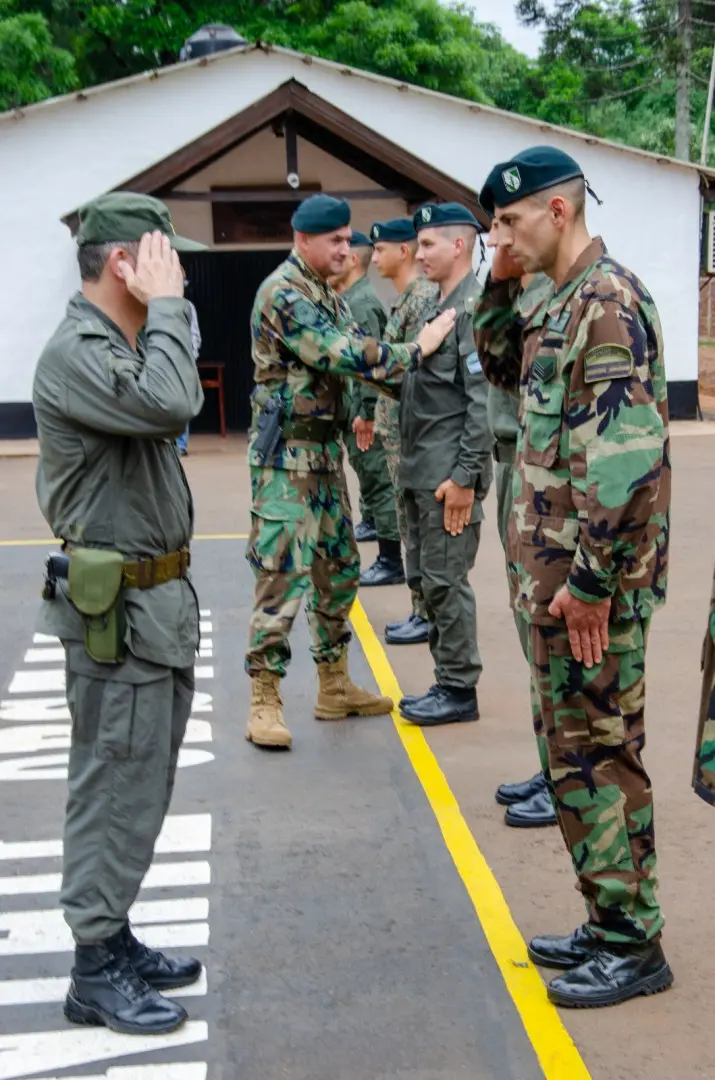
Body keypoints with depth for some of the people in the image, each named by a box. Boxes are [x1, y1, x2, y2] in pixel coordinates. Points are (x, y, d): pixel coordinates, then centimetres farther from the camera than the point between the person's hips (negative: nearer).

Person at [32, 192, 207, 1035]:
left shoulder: (125, 344, 14)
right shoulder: (75, 353, -17)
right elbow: (173, 404, -33)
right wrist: (166, 306, -19)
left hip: (156, 598, 10)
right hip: (118, 609, -10)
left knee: (140, 782, 16)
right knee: (116, 786, -2)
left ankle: (114, 937, 28)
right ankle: (95, 971, 10)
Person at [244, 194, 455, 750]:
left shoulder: (327, 296, 15)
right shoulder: (283, 293, -15)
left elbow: (355, 352, 11)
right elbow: (342, 355, -23)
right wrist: (416, 350, -16)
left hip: (326, 450, 10)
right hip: (287, 453, -10)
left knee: (338, 569, 13)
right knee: (282, 574, -9)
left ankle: (335, 686, 24)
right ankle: (265, 700, -1)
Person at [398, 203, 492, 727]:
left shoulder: (477, 307, -14)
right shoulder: (438, 306, 15)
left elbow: (486, 402, -20)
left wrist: (464, 476, -21)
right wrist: (412, 464, 18)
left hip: (449, 474, -10)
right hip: (421, 470, 10)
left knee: (446, 581, -3)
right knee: (424, 578, 14)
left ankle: (459, 690, 8)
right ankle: (447, 680, 24)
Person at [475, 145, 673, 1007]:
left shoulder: (608, 300, -17)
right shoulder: (561, 304, 12)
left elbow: (627, 456, -24)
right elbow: (500, 368, 29)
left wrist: (590, 581, -22)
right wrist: (500, 288, 12)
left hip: (591, 577, -10)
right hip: (550, 568, 10)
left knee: (596, 751, 0)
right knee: (570, 746, 16)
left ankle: (634, 946, 13)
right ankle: (609, 923, 28)